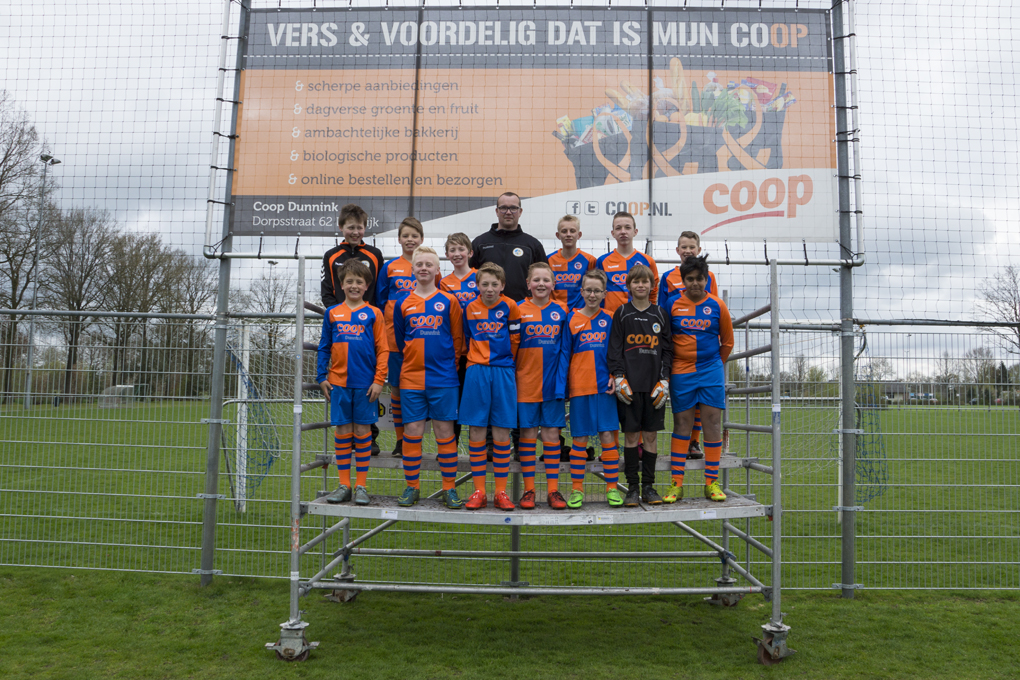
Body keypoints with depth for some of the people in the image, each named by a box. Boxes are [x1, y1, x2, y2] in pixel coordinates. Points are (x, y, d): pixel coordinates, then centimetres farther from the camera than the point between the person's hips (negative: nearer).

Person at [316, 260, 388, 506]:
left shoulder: (373, 314, 1)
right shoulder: (332, 313, 7)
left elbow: (383, 349, 0)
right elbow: (324, 348, 11)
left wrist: (379, 380, -6)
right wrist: (321, 377, 5)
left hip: (365, 383, -2)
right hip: (339, 382, 2)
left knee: (362, 431, 4)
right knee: (342, 431, 6)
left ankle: (361, 486, 13)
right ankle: (344, 485, 15)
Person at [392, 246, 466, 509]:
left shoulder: (448, 301, 2)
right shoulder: (403, 303, 6)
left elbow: (457, 338, 7)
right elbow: (399, 339, 15)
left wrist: (450, 364, 6)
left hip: (443, 378, -1)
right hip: (411, 377, 1)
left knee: (445, 431, 3)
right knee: (412, 431, 4)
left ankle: (450, 488, 11)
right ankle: (411, 487, 16)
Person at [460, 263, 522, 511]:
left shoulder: (509, 306, -1)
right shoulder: (470, 308, 5)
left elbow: (515, 339, 7)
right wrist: (477, 361, 12)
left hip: (503, 372, -1)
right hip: (476, 372, 2)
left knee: (502, 431, 2)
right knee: (476, 430, 2)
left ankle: (501, 492, 11)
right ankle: (479, 491, 11)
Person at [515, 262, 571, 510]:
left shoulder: (560, 312, 4)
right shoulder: (518, 310, 0)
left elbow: (564, 350, 3)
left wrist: (561, 382, -5)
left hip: (552, 384, 1)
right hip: (526, 383, -1)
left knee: (552, 434, 5)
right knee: (528, 434, 5)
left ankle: (553, 490, 14)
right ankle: (528, 490, 14)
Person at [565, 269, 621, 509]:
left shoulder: (610, 319, 7)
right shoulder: (572, 319, 5)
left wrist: (615, 377, -1)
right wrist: (564, 382, 2)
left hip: (605, 386, 0)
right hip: (579, 386, 0)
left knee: (608, 436, 0)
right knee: (580, 438, 4)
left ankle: (612, 488, 12)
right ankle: (576, 489, 13)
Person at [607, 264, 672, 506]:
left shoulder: (660, 314, 10)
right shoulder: (622, 314, 5)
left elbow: (667, 349, 9)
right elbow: (615, 348, 2)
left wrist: (664, 381, 0)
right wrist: (619, 378, -8)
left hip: (654, 384, 2)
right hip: (629, 384, -1)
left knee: (651, 435, 4)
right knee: (631, 434, 0)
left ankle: (648, 486, 14)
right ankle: (632, 487, 8)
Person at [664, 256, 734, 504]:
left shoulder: (717, 305, 3)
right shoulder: (673, 305, 1)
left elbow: (727, 342, 14)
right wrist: (670, 364, 10)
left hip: (711, 371, 1)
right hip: (681, 373, 0)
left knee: (713, 422, -1)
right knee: (681, 424, 2)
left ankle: (712, 483, 8)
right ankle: (677, 485, 8)